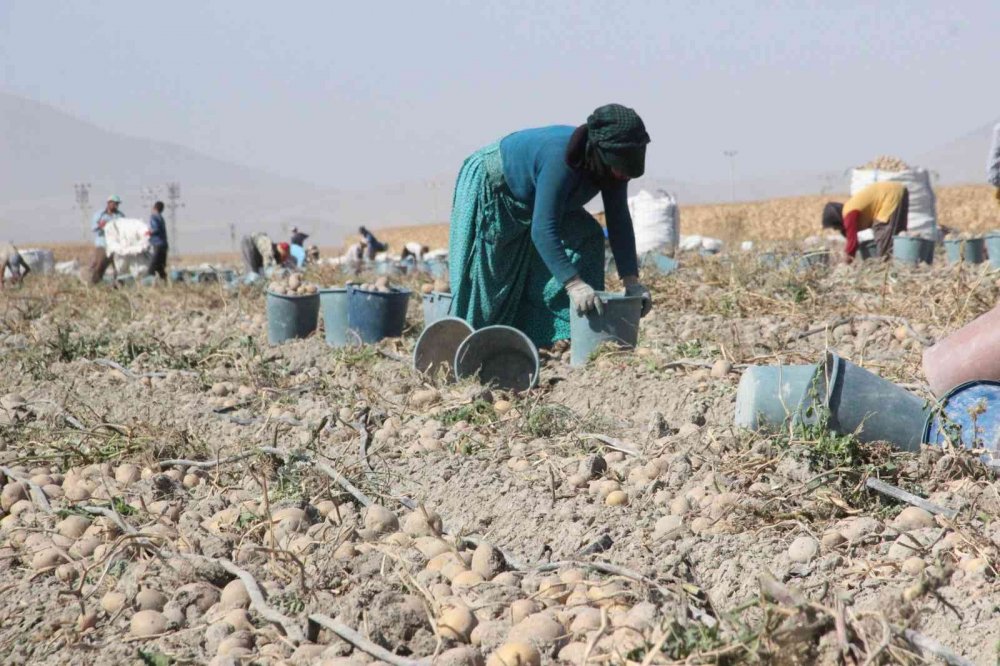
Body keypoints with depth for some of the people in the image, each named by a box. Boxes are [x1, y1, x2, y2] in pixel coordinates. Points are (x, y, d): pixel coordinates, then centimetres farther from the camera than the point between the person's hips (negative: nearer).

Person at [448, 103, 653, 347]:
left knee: (587, 238, -7)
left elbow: (619, 223, -15)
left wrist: (632, 282, -22)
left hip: (530, 195, 8)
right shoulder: (561, 160, -43)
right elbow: (543, 230, -47)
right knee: (489, 273, -10)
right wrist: (573, 284, -53)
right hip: (489, 187, -7)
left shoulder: (611, 164, -20)